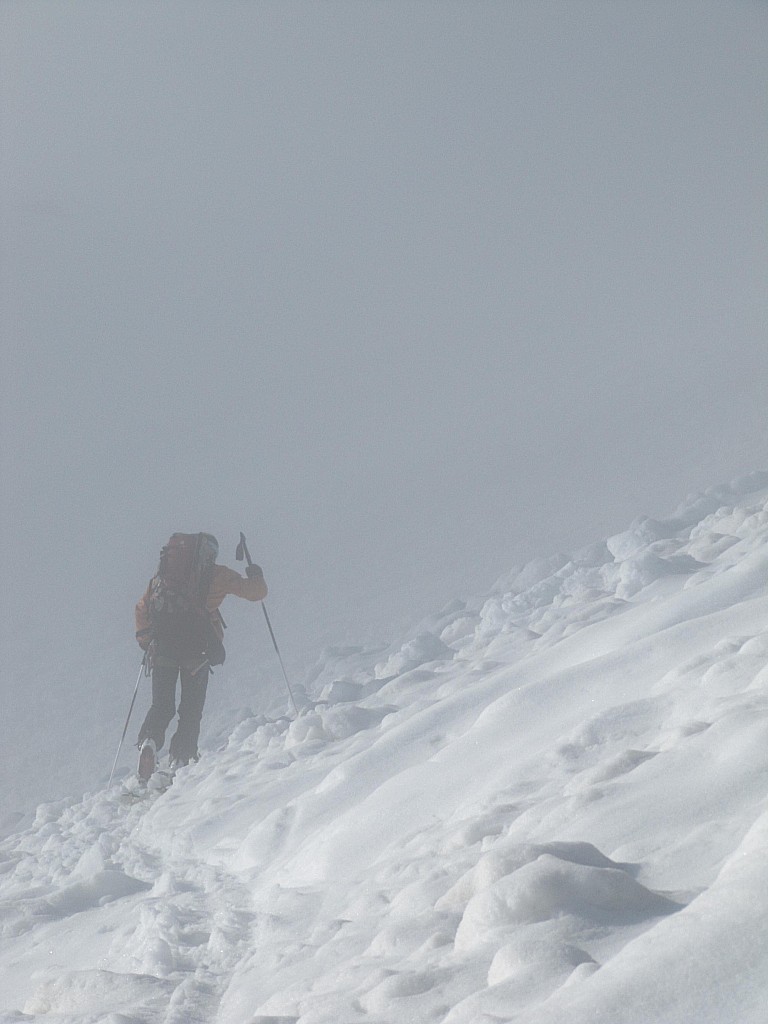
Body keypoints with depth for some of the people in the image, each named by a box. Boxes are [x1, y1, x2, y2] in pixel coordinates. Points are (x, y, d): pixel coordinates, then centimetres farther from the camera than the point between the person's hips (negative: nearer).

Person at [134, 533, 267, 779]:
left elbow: (142, 608, 21)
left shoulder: (163, 573, 19)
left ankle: (150, 740, -17)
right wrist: (256, 576, 33)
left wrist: (145, 641, 29)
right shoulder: (216, 574, 9)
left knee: (161, 706, 10)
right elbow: (256, 592, 12)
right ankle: (180, 758, -7)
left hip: (162, 650, 3)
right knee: (191, 709, 7)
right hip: (197, 650, -2)